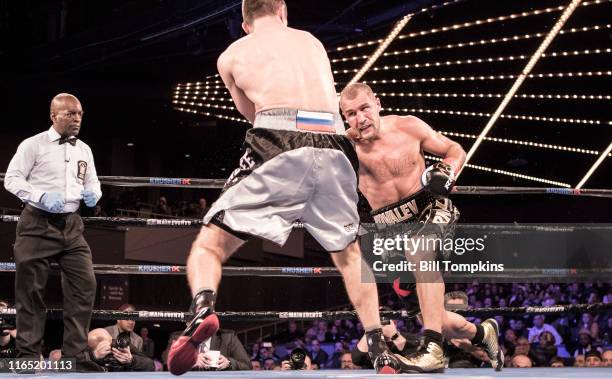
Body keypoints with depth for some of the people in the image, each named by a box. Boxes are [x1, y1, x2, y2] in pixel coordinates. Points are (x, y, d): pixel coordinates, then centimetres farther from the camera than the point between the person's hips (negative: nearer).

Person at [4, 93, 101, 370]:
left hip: (71, 225, 5)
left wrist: (93, 194, -2)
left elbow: (92, 182, 23)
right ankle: (28, 355, 9)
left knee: (84, 284, -3)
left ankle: (75, 355, 4)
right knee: (31, 289, -1)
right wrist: (41, 196, -20)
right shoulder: (34, 144, -4)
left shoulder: (84, 150, 13)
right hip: (38, 223, -5)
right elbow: (11, 179, -6)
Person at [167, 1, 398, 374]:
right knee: (349, 252, 26)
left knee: (209, 245, 6)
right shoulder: (313, 41, 28)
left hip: (277, 151, -3)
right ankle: (381, 351, 23)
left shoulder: (231, 56, 20)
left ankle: (203, 310, -25)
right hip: (334, 151, 3)